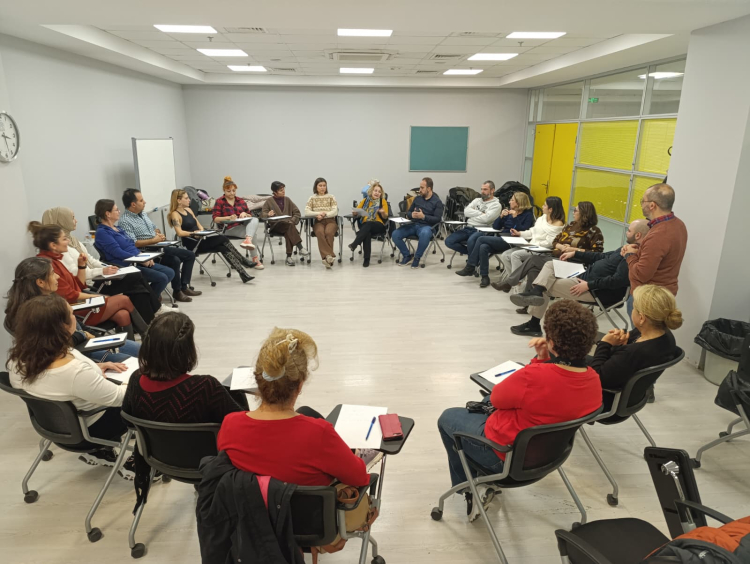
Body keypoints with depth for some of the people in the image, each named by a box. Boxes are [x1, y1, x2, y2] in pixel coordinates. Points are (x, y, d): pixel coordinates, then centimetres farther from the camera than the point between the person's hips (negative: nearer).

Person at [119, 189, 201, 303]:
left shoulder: (143, 214, 14)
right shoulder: (125, 221, -15)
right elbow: (132, 243, -23)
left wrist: (159, 234, 0)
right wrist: (153, 240, -19)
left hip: (159, 247, 10)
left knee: (190, 255, 3)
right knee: (175, 260, -28)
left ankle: (184, 286, 5)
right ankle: (177, 291, -10)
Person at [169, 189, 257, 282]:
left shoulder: (188, 210, 15)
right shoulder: (175, 214, -9)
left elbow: (199, 225, 16)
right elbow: (180, 233, -22)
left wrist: (201, 230, -5)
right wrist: (194, 233, -31)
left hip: (200, 240, 7)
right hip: (192, 244, -7)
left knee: (223, 248, -17)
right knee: (223, 239, -20)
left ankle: (243, 274, -19)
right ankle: (246, 262, -15)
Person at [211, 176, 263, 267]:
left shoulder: (241, 201, 19)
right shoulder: (220, 202, 6)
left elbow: (250, 216, 20)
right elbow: (215, 219, -4)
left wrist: (245, 214, -6)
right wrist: (229, 217, -22)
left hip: (243, 225, 4)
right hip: (229, 228, -4)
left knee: (255, 220, -30)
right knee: (252, 234, -30)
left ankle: (248, 240, -54)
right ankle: (255, 258, -30)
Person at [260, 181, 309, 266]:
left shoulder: (287, 200, 18)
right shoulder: (269, 201, 11)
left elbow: (297, 212, 15)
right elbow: (262, 214, 5)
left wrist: (292, 221, -5)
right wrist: (268, 214, -19)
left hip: (288, 225, 2)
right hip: (276, 225, -2)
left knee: (288, 232, -35)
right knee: (289, 226, -35)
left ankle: (289, 257, -37)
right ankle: (300, 249, -43)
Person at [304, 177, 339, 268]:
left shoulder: (331, 197, 12)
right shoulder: (312, 198, 13)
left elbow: (335, 211, 0)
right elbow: (306, 212, 1)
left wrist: (324, 215, -14)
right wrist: (318, 213, -14)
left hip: (330, 221, 0)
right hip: (318, 222, 0)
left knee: (329, 232, -35)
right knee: (320, 233, -35)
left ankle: (326, 257, -35)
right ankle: (330, 256, -42)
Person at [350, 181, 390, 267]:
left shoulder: (383, 201, 10)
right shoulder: (365, 200, 14)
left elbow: (385, 217, 7)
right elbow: (356, 211, 14)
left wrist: (383, 213, -16)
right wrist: (356, 212, -11)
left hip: (379, 226, -1)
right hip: (365, 226, 1)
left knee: (368, 224, -36)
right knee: (367, 233, -36)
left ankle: (354, 244, -42)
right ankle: (366, 259, -39)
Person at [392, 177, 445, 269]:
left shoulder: (437, 201, 0)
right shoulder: (417, 198, 14)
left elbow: (438, 219, -9)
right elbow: (408, 212, 19)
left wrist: (423, 216, -21)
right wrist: (411, 215, -6)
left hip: (426, 226, -5)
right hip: (413, 225, 5)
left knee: (425, 234, -42)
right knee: (395, 234, -18)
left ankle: (417, 257, -19)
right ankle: (407, 256, 1)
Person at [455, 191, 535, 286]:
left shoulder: (528, 214, 1)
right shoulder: (509, 212, 20)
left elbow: (523, 232, -13)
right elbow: (495, 227, 15)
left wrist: (515, 218, -17)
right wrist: (501, 216, -1)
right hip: (502, 239, 6)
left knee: (481, 239, -19)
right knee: (483, 247, -26)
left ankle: (470, 267, -10)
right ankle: (485, 277, -20)